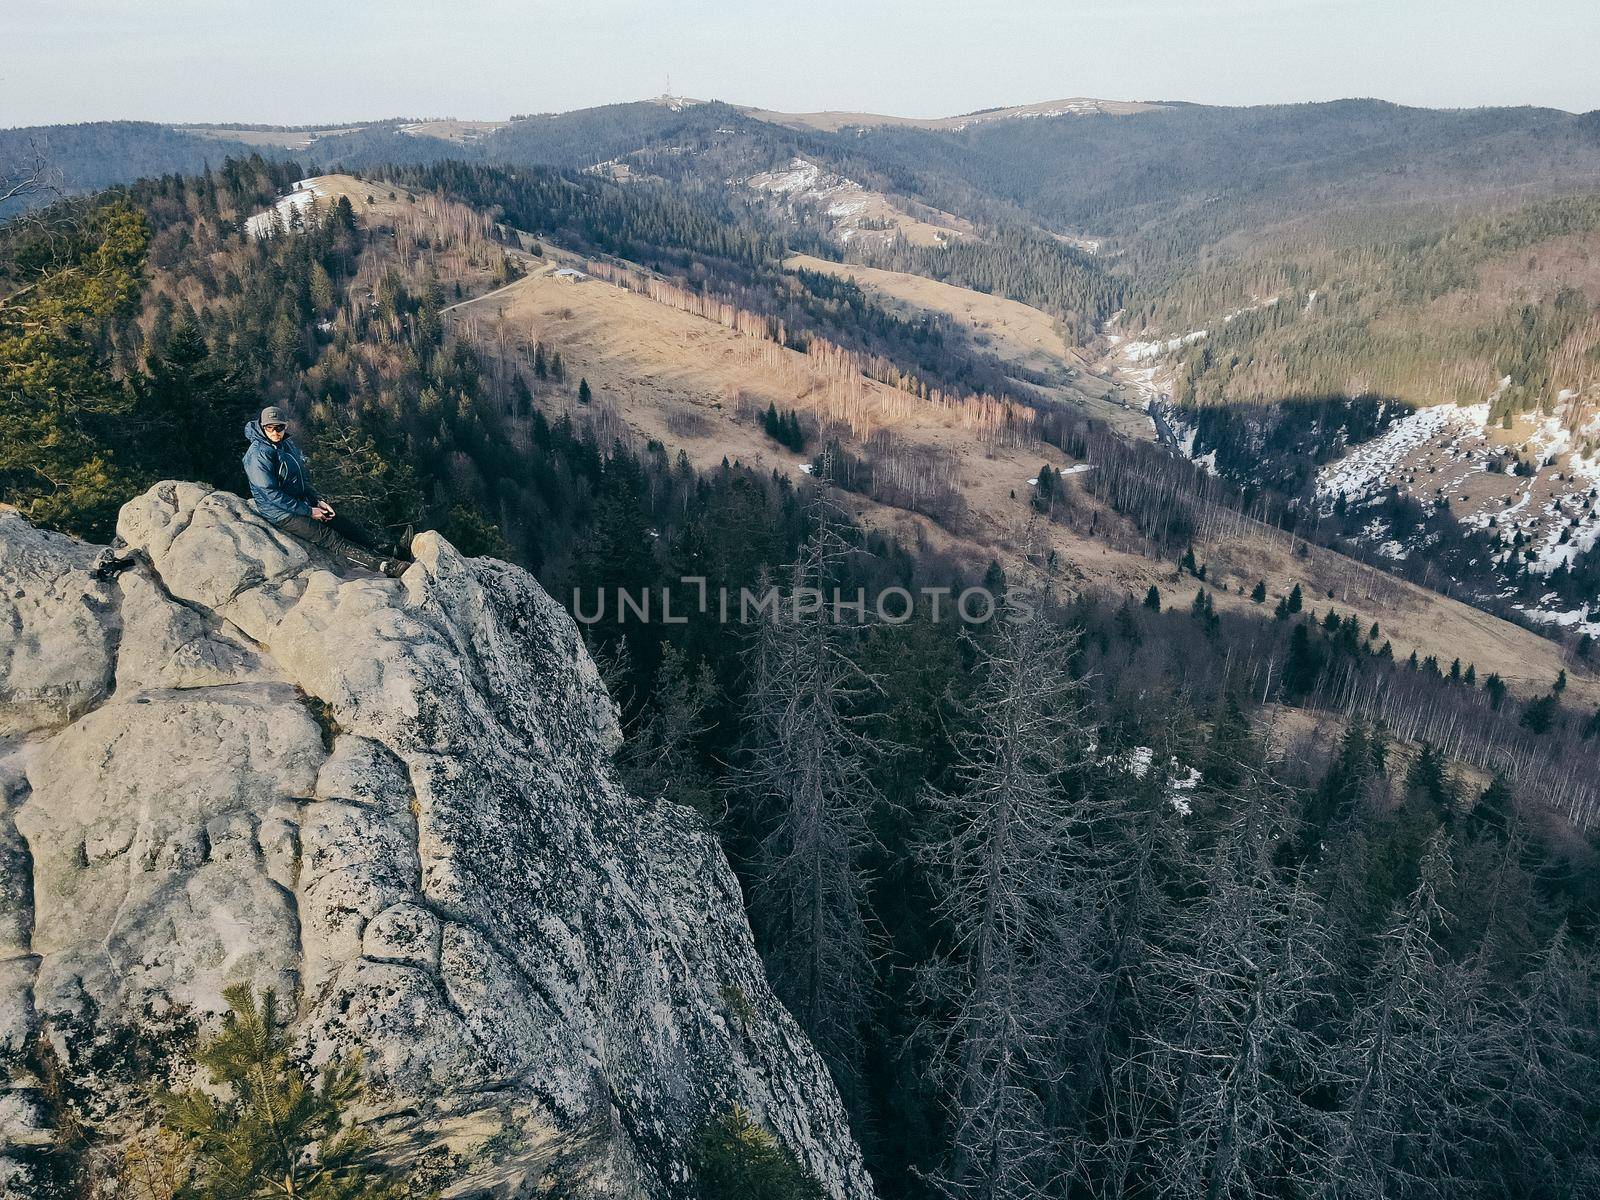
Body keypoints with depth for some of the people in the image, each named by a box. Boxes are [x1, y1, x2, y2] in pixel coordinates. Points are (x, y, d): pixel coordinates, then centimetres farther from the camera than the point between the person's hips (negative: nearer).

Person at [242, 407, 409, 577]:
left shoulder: (288, 444, 8)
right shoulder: (258, 454, -18)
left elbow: (303, 479, 17)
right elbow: (271, 494, -21)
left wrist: (318, 501, 2)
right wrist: (308, 511, -19)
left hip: (301, 502, 9)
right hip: (281, 514, -9)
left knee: (346, 525, -3)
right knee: (330, 538, -20)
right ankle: (387, 566, -33)